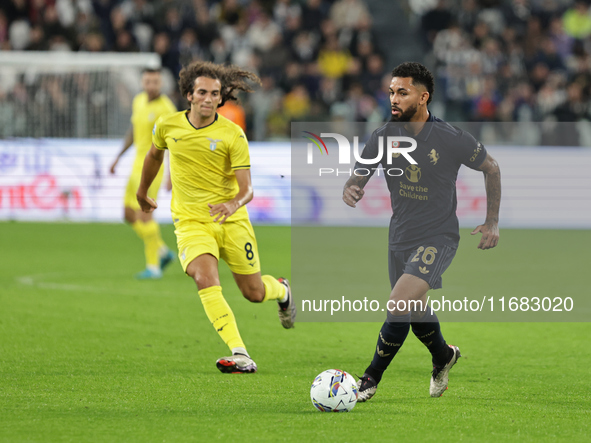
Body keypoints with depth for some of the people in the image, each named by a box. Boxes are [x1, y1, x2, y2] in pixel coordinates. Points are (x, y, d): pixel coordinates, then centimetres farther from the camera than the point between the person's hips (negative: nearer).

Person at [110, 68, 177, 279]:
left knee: (143, 213, -13)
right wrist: (118, 157, 20)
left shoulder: (166, 108, -15)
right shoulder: (139, 100, 9)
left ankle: (153, 266, -5)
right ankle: (162, 252, 23)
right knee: (129, 215, 9)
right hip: (138, 165, 8)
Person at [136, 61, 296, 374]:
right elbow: (154, 154, 21)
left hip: (231, 220, -1)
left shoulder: (233, 134, -11)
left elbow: (246, 189, -13)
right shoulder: (168, 126, -3)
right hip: (190, 221, 1)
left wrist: (233, 205, -35)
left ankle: (281, 290, 47)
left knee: (253, 293, 7)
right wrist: (142, 191, 33)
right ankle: (240, 356, -32)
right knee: (206, 280, -27)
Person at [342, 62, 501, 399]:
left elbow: (491, 168, 1)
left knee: (399, 306, -23)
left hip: (438, 237, -5)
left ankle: (372, 377, -9)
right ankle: (443, 356, 50)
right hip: (401, 238, 5)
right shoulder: (384, 137, -5)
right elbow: (357, 179, 2)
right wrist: (350, 192, -24)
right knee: (415, 312, 20)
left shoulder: (452, 139, -15)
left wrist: (493, 222, 3)